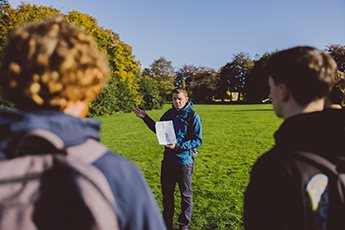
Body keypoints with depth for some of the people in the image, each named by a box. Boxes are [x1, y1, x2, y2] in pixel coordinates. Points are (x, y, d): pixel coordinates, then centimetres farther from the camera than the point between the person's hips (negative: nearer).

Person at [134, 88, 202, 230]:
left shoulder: (193, 117, -12)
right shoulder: (169, 114, 5)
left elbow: (197, 140, -14)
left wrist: (178, 146, -24)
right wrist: (145, 118, 10)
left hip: (184, 161, -5)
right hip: (168, 159, 5)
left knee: (185, 194, 11)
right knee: (166, 192, 16)